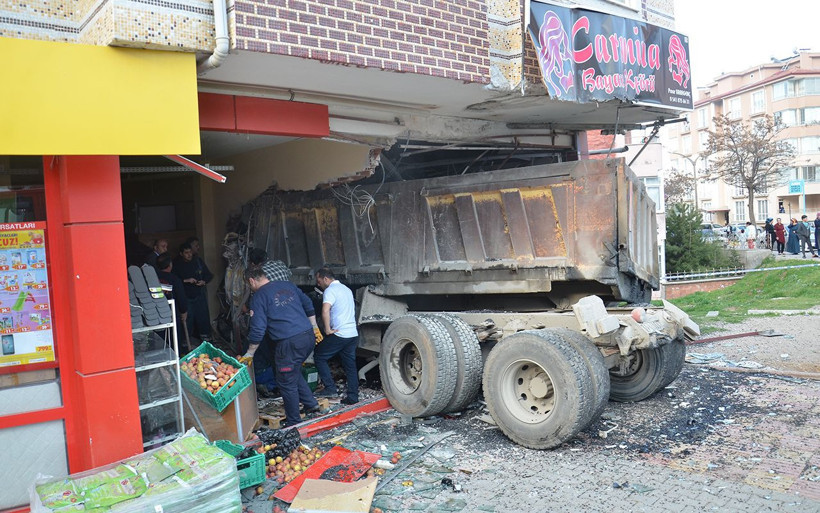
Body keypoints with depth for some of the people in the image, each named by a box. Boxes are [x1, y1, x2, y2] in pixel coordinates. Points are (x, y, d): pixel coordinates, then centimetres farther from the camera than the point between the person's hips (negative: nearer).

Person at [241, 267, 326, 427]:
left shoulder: (259, 297, -4)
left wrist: (249, 354, 2)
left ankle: (294, 423, 18)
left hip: (290, 343, -7)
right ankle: (312, 405, 28)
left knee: (286, 383, 8)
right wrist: (314, 327, 28)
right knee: (294, 373, 27)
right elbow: (309, 306, 19)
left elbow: (258, 329, -8)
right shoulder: (288, 285, 14)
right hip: (309, 336, 7)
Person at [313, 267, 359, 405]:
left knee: (319, 356, 5)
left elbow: (325, 311, -26)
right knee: (350, 365, 11)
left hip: (338, 334, -8)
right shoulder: (346, 289, 19)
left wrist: (327, 329, -18)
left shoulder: (330, 291, -10)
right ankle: (353, 397, 12)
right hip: (353, 334, 9)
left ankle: (330, 389, 0)